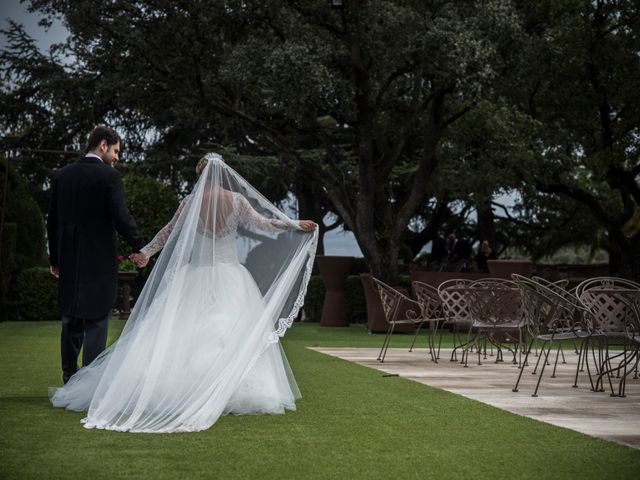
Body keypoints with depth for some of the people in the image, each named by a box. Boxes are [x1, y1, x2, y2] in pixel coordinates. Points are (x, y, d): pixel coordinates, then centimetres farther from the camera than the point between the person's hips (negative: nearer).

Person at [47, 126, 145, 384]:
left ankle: (69, 381, 17)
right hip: (99, 261, -5)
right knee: (96, 322, 0)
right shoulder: (109, 176, -9)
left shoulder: (62, 176, 8)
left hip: (68, 261, 5)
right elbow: (121, 217, -15)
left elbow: (52, 221, 11)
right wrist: (139, 247, -3)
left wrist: (55, 260, 18)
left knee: (71, 322, 13)